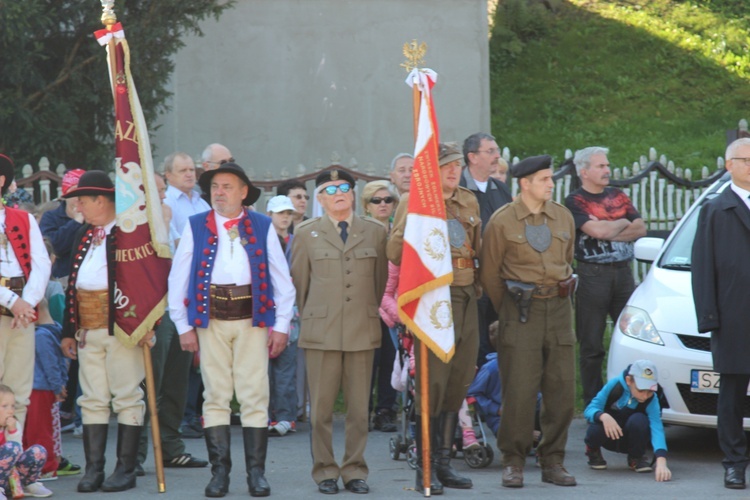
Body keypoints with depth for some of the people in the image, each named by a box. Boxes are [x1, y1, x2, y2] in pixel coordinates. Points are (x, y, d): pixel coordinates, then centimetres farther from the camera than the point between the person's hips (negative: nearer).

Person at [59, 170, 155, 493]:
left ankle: (126, 470, 3)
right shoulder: (83, 235, 18)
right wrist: (69, 330, 15)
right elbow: (73, 283, 20)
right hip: (87, 328, 7)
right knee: (92, 399, 7)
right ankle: (94, 469, 10)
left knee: (127, 397, -1)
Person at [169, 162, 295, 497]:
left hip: (252, 319, 0)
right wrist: (183, 326, 1)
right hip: (210, 320, 0)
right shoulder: (195, 227, 8)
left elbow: (282, 279, 8)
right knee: (215, 397, 1)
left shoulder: (262, 227, 8)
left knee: (254, 397, -2)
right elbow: (178, 278, 6)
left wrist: (281, 325, 2)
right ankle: (219, 472, 6)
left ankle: (256, 472, 2)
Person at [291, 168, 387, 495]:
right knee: (321, 407, 0)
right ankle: (325, 471, 8)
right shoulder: (307, 233, 6)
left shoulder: (375, 232, 9)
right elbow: (298, 282, 12)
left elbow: (382, 280, 14)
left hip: (363, 332, 1)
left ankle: (355, 471, 12)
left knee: (359, 407, 3)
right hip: (321, 332, -1)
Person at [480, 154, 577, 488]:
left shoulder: (563, 217, 10)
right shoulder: (502, 222, -3)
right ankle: (513, 463, 4)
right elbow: (489, 272, 3)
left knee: (561, 389, 3)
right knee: (519, 390, -6)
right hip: (521, 311, -4)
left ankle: (552, 462, 12)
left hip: (559, 309, 4)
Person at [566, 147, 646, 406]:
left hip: (623, 272, 5)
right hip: (592, 275, -5)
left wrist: (608, 231, -7)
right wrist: (623, 223, 1)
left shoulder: (619, 197, 15)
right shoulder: (575, 202, -3)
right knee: (591, 346, 1)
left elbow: (640, 228, 5)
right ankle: (593, 403, 8)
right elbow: (597, 231, -17)